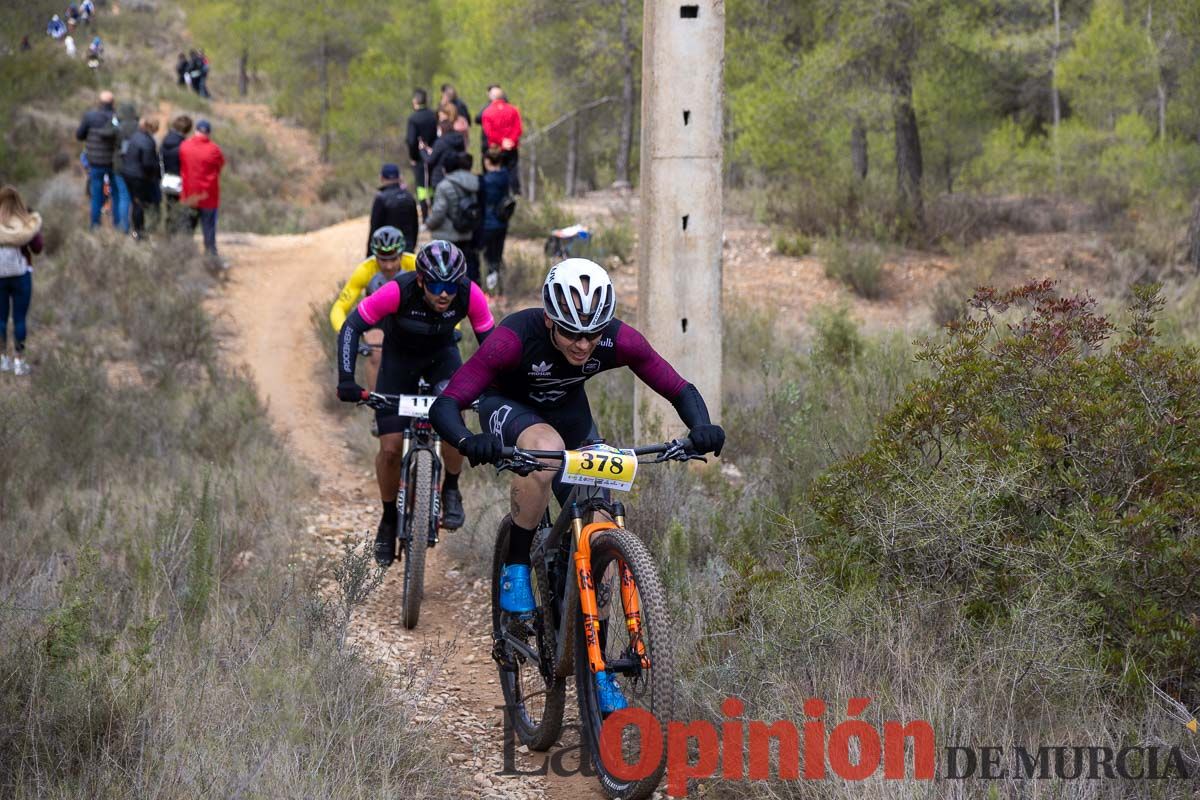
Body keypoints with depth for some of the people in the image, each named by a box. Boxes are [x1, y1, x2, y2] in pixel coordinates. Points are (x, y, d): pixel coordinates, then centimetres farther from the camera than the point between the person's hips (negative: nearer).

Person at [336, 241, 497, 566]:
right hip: (400, 354, -1)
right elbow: (351, 327, -29)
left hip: (441, 353, 1)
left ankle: (451, 490, -4)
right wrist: (346, 379, -37)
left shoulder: (470, 295, -30)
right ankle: (388, 520, 16)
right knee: (391, 448, -7)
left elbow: (489, 340, -17)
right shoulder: (398, 292, -36)